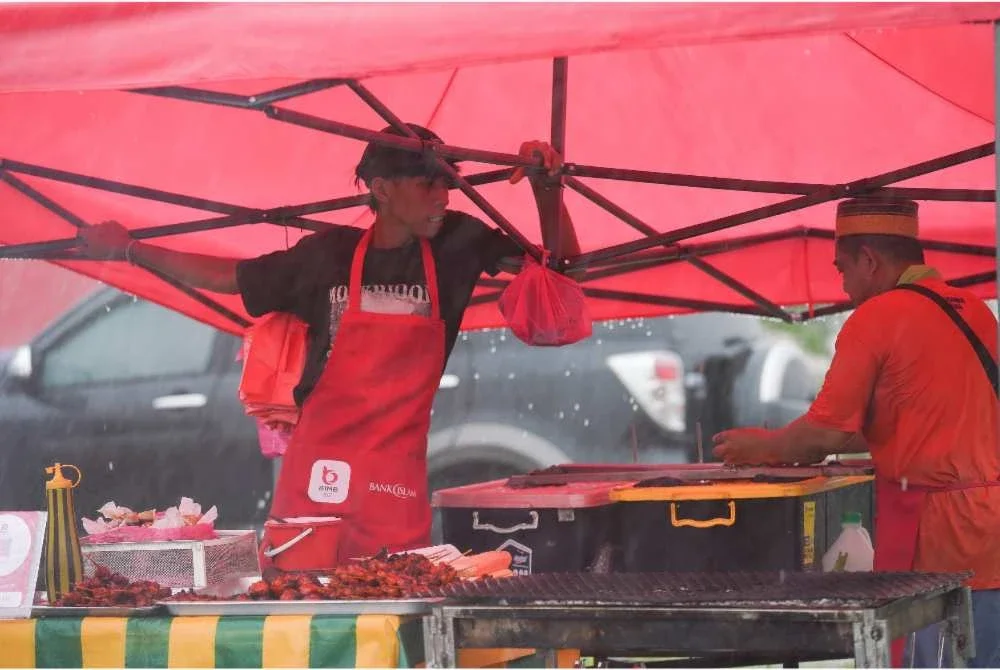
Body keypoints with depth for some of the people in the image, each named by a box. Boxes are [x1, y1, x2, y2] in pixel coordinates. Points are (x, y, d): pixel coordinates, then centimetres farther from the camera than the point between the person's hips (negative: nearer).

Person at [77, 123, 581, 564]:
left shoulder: (455, 247, 5)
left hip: (398, 484, 0)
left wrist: (544, 186, -6)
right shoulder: (329, 255, 5)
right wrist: (128, 250, 16)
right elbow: (228, 277, 16)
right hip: (313, 478, 0)